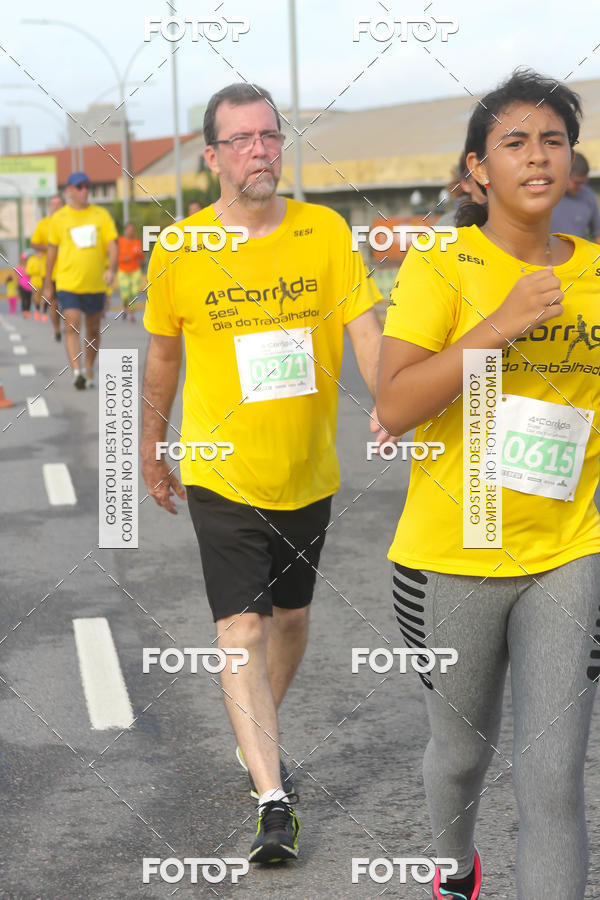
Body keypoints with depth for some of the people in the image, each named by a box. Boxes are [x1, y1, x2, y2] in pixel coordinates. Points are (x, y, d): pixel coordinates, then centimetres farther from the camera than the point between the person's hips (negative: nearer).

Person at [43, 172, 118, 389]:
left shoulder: (101, 215, 3)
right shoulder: (58, 218, 2)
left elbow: (112, 245, -1)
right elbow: (51, 251, 10)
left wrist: (111, 269, -20)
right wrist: (47, 285, 12)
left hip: (96, 284, 2)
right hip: (68, 283, -2)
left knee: (93, 329, 11)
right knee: (72, 327, -15)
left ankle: (89, 371, 26)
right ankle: (76, 372, -23)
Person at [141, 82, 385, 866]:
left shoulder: (325, 232, -6)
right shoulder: (178, 252, -7)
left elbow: (366, 325, -14)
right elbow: (162, 359, 6)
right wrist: (151, 453, 15)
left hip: (309, 473, 3)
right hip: (222, 474, -2)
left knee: (291, 617, 18)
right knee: (242, 631, -10)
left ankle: (257, 736, 43)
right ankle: (273, 800, -7)